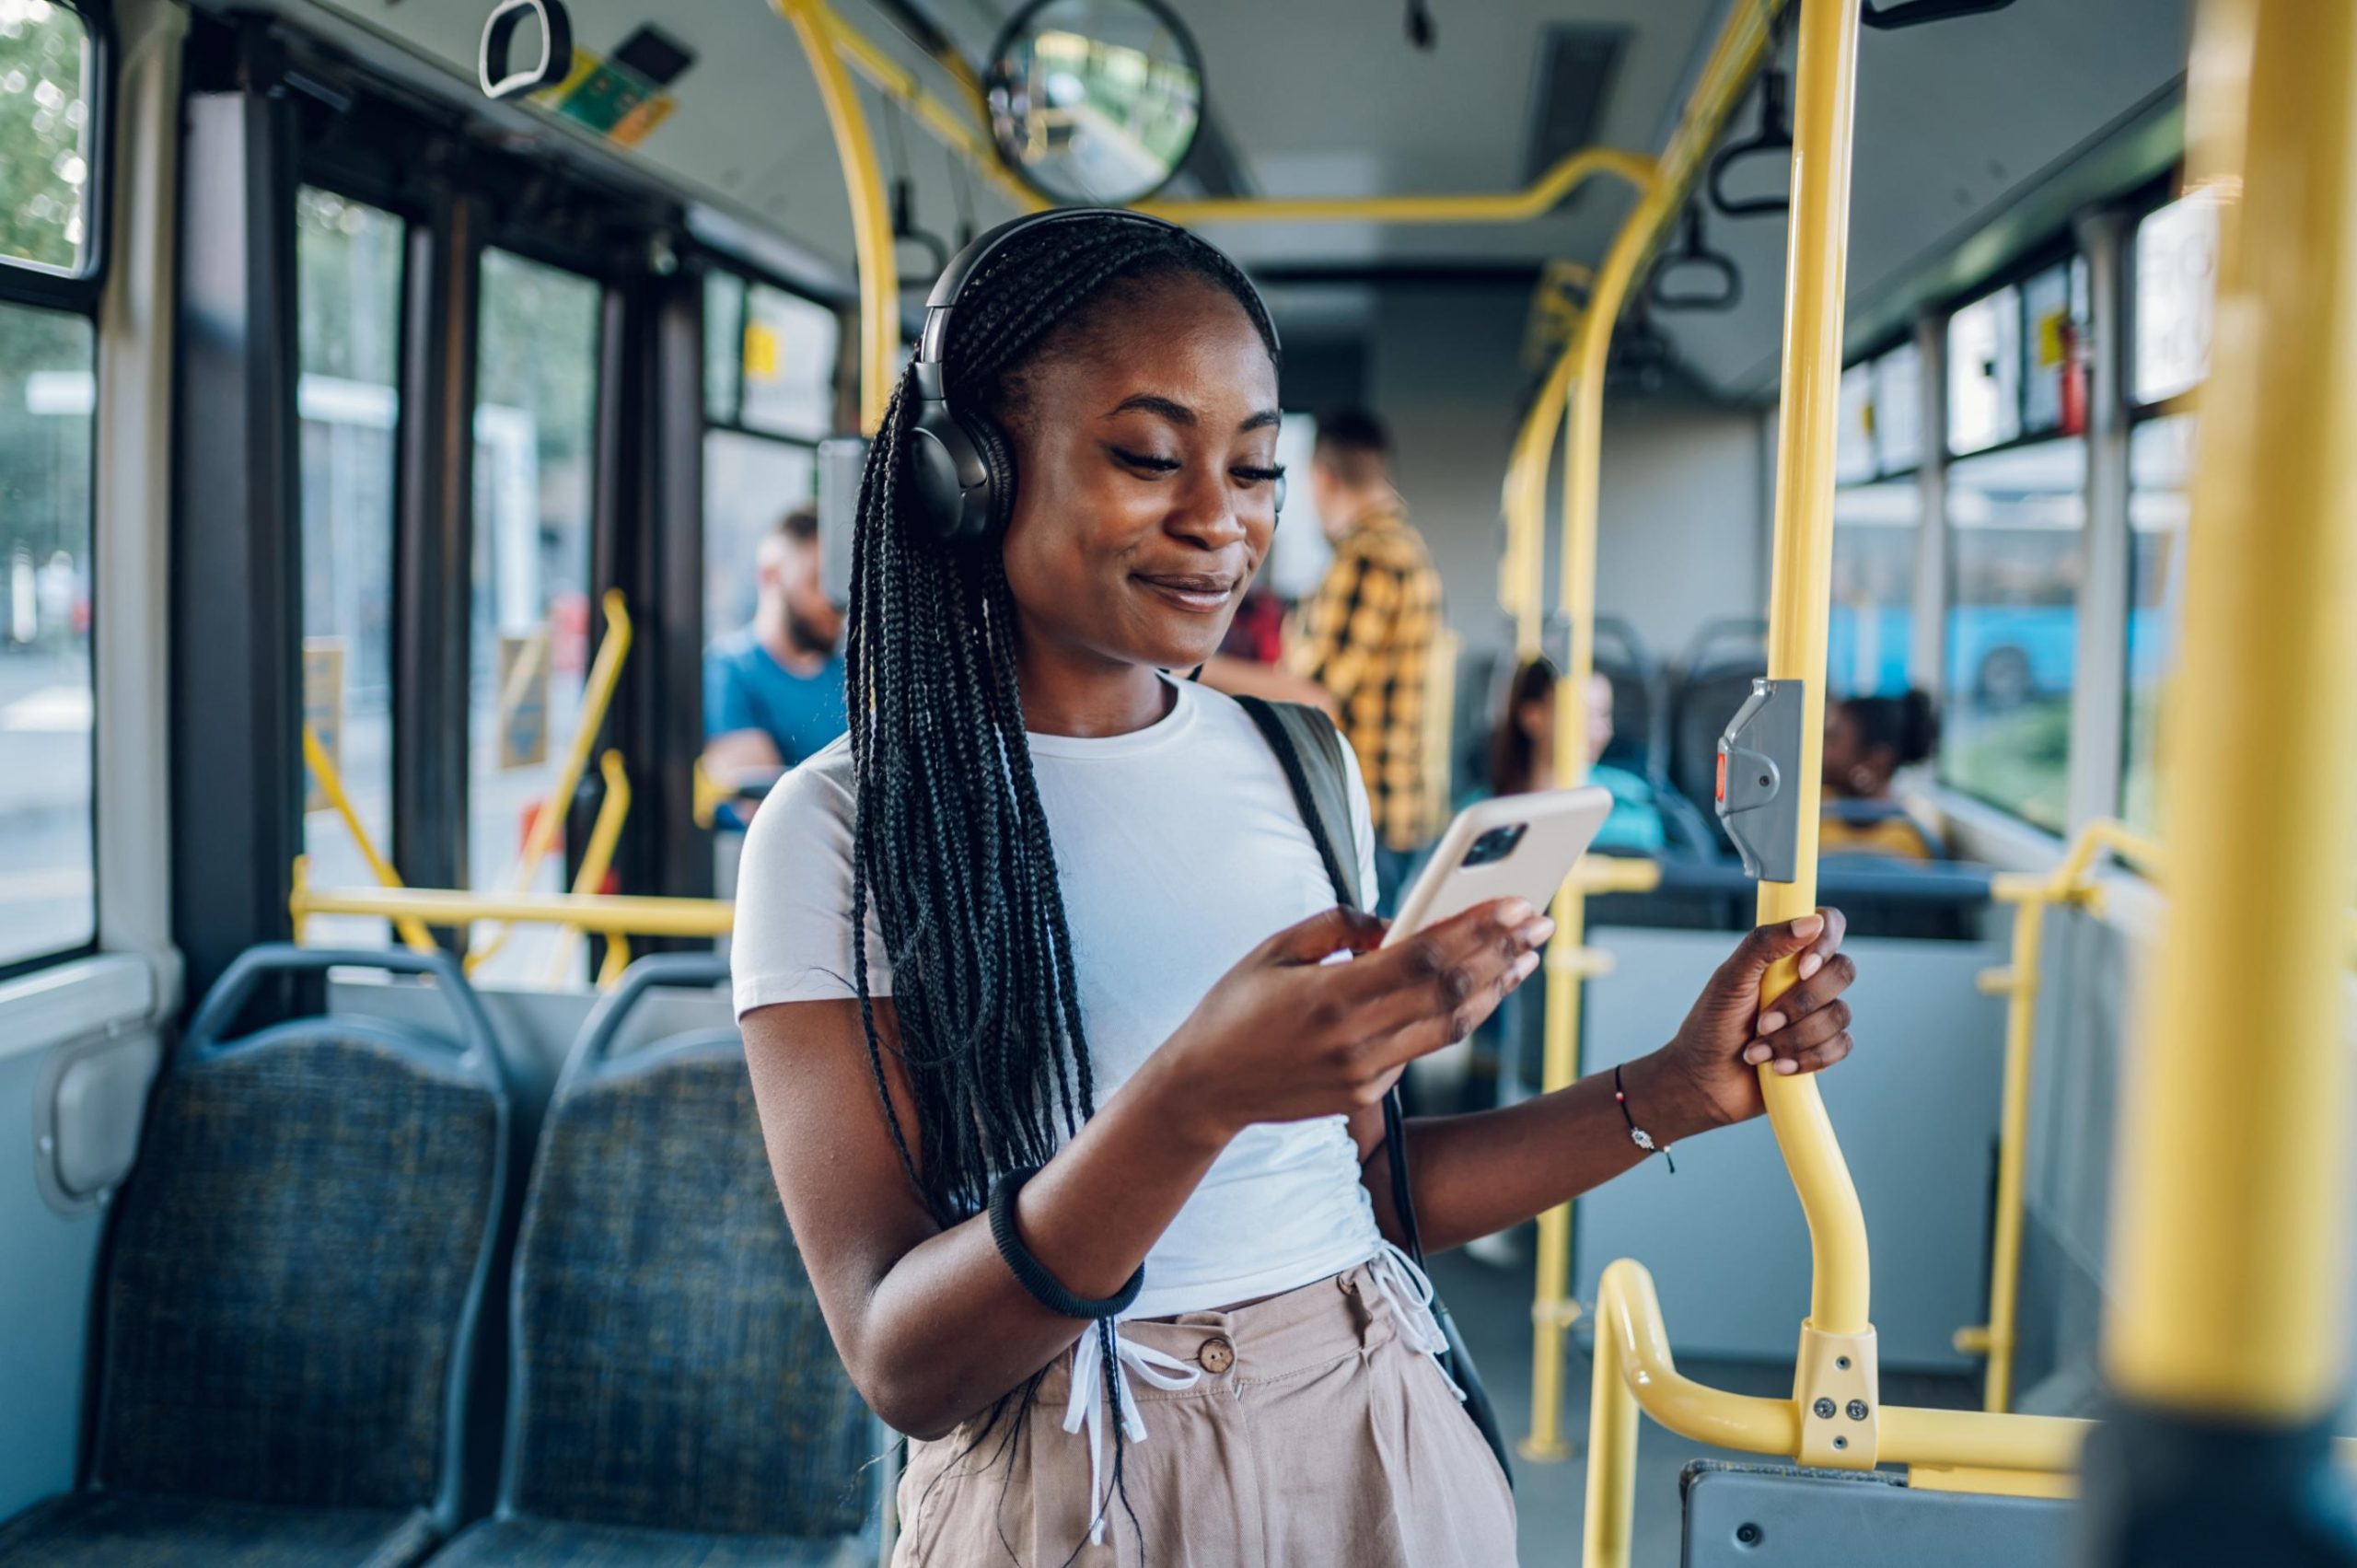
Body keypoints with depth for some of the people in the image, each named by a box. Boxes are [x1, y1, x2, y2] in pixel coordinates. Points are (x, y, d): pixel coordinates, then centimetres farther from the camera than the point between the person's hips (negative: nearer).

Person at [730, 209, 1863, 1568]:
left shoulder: (1300, 767, 2)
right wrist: (1199, 1095, -32)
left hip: (1386, 1457, 5)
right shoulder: (846, 829, -14)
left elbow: (1364, 1182, 8)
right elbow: (904, 1367, -19)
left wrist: (1679, 1092, -2)